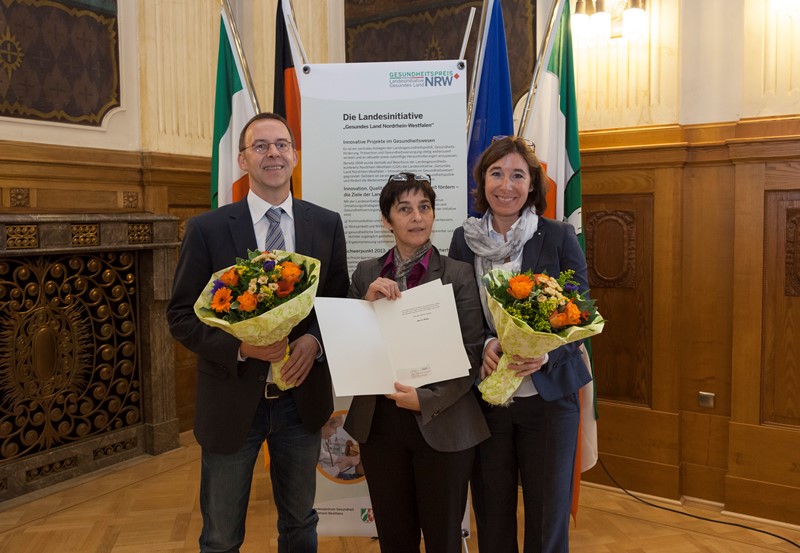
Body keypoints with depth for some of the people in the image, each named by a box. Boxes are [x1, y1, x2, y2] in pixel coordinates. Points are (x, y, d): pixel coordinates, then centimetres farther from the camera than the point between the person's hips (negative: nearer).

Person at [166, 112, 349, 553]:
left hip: (302, 397, 2)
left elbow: (340, 302, 5)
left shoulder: (327, 225, -1)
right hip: (231, 398, -2)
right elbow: (181, 316, -6)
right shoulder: (207, 228, -7)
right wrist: (242, 345, -22)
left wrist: (315, 340, -16)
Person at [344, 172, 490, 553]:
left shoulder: (458, 274, -4)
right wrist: (367, 304, -13)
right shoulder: (366, 274, 4)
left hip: (443, 426, -2)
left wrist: (429, 400, -17)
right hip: (379, 424, 3)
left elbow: (472, 354, -6)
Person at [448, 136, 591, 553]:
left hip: (548, 392, -1)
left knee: (548, 517, 8)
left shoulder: (559, 237, -3)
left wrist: (544, 353, -21)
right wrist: (485, 345, -14)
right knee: (491, 514, 13)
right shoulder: (464, 240, 2)